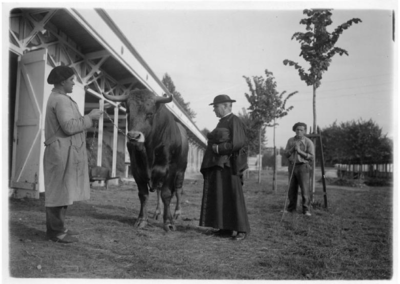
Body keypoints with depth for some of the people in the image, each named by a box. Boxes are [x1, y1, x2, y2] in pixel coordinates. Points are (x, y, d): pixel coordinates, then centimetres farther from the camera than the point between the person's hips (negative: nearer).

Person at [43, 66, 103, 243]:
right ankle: (56, 231, 3)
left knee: (61, 191, 13)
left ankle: (57, 228, 21)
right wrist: (89, 117, -13)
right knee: (59, 190, -5)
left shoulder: (56, 98, 20)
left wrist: (87, 118, 13)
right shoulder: (61, 100, -13)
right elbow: (69, 127, -22)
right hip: (62, 151, -11)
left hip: (63, 151, 11)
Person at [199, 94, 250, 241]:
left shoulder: (234, 122, -7)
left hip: (228, 165, -9)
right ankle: (225, 228, 14)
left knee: (233, 196, -6)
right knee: (219, 197, 8)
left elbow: (238, 143, -18)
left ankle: (242, 229, 2)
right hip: (217, 165, 9)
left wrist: (218, 148, -13)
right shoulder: (222, 122, 20)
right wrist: (211, 144, 8)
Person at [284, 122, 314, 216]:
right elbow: (286, 154, 9)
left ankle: (306, 209, 3)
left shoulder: (308, 142, -3)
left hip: (303, 167, -4)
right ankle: (291, 208, 19)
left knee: (305, 189, -5)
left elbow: (311, 157, -7)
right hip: (292, 166, 4)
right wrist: (292, 148, -9)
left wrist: (300, 151, -16)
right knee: (292, 189, 8)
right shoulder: (290, 141, 9)